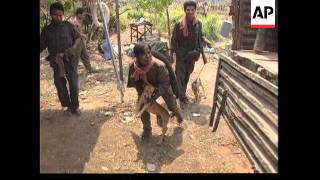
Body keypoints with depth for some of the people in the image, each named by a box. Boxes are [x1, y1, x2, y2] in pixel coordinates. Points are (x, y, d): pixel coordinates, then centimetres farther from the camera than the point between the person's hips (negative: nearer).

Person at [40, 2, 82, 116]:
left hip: (70, 59, -2)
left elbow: (78, 37, 5)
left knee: (74, 84, -3)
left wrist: (74, 47, -13)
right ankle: (68, 106, 24)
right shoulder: (47, 30, 3)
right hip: (56, 62, 2)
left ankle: (75, 107, 14)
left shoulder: (68, 26, -1)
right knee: (60, 86, 6)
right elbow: (42, 46, 8)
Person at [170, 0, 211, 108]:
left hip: (192, 54, 4)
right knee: (180, 76, -2)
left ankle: (182, 94, 32)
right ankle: (182, 98, 6)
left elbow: (199, 39, 9)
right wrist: (171, 55, -10)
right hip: (181, 54, -4)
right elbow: (174, 40, -8)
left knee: (187, 76, 15)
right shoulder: (179, 24, -13)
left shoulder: (198, 24, -1)